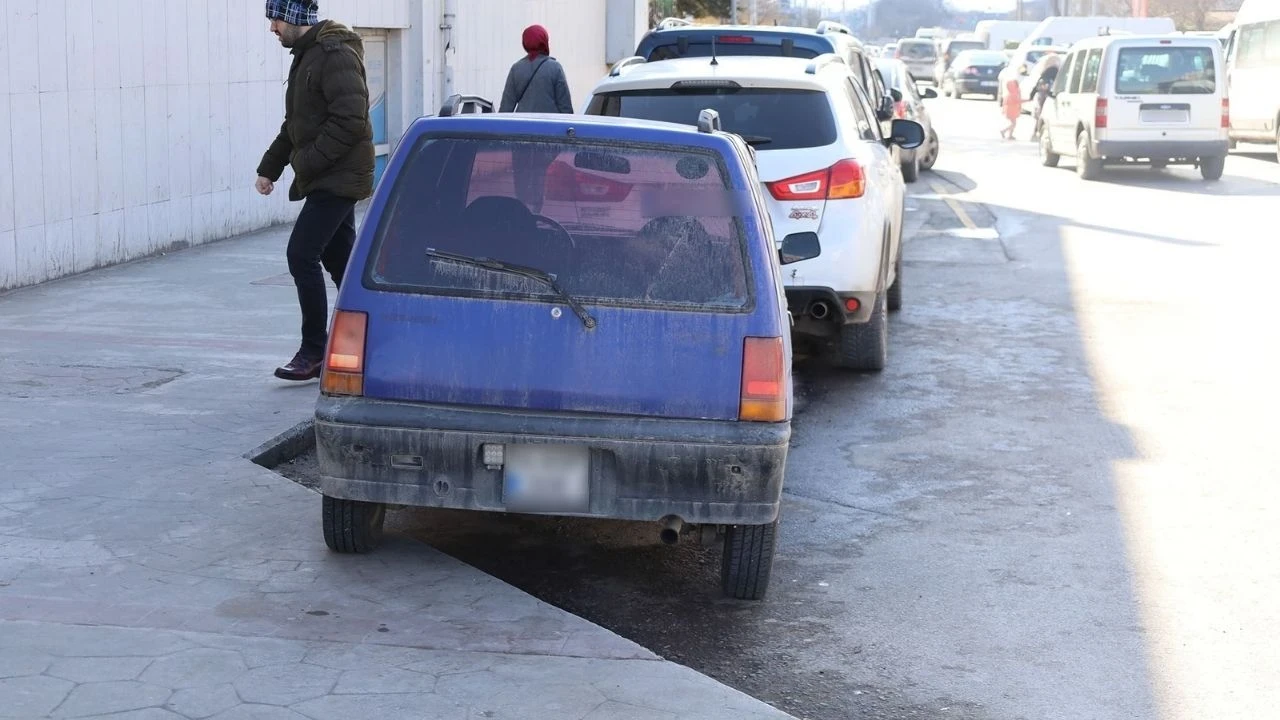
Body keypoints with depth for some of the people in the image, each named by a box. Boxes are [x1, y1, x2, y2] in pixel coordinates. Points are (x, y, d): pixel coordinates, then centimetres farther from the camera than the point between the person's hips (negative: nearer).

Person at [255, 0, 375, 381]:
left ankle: (314, 351, -4)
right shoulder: (306, 55, 17)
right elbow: (295, 124, 25)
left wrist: (308, 162, -21)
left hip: (338, 179, -10)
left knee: (301, 255, -12)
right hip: (328, 179, 10)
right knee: (341, 260, 10)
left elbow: (350, 120, -23)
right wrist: (269, 166, 18)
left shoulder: (336, 54, -15)